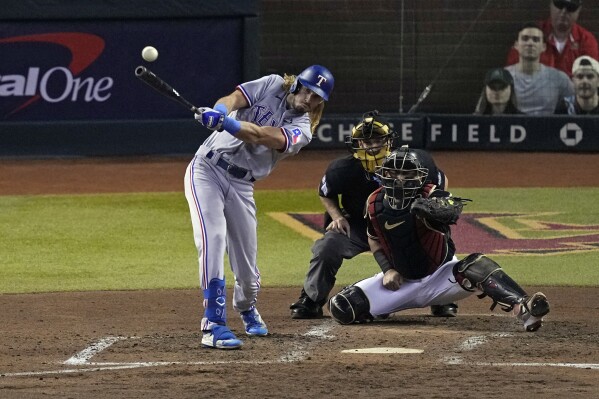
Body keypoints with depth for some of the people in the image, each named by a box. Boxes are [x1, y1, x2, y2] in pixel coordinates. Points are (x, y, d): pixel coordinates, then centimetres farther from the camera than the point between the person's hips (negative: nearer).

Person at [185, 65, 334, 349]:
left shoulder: (302, 131, -5)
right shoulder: (272, 86, -1)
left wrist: (226, 124, -42)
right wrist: (219, 112, -41)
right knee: (213, 236, -23)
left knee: (247, 263, 5)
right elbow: (233, 99, -16)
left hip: (240, 186, 2)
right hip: (207, 169, -2)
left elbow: (261, 135, -24)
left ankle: (247, 309, 42)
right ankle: (213, 324, -27)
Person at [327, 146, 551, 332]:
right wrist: (387, 270, -3)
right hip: (401, 281, 4)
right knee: (341, 308, -13)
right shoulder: (376, 204, -6)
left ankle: (522, 308, -49)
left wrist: (432, 208, -66)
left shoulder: (430, 198, -19)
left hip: (439, 277, -4)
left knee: (477, 266, -35)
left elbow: (454, 209, -43)